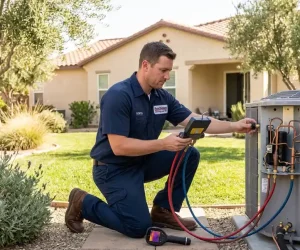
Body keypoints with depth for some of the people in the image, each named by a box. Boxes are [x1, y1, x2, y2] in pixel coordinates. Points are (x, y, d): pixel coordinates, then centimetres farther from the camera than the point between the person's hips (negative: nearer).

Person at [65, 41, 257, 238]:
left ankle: (163, 211, 6)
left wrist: (234, 126, -12)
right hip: (113, 168, -7)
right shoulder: (118, 96, -25)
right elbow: (119, 146, -29)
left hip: (142, 161, 8)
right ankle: (83, 203, 8)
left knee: (190, 155, -5)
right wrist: (164, 143, -32)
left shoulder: (163, 96, -1)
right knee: (139, 227, -13)